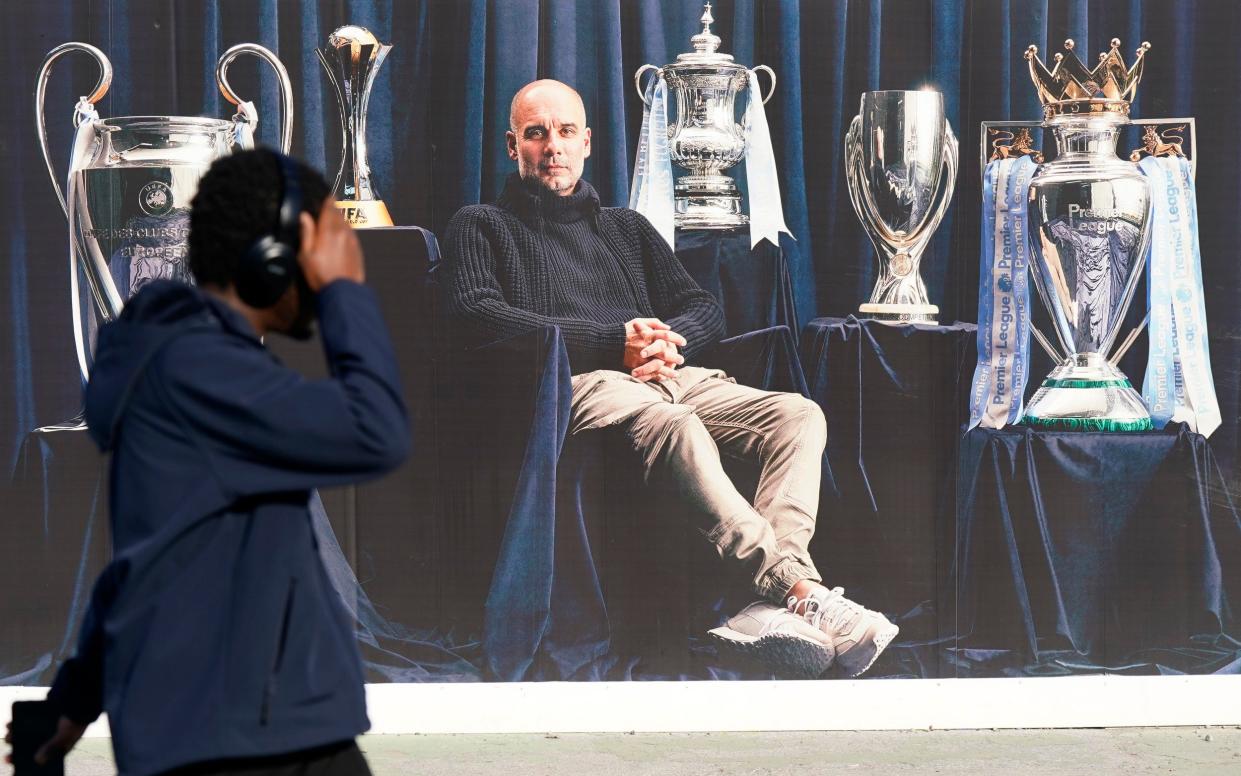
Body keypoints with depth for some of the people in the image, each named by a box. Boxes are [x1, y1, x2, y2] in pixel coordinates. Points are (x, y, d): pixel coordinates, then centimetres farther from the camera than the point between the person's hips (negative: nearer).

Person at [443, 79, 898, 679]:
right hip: (576, 382, -6)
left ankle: (772, 605, -42)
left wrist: (668, 340, -1)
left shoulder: (626, 228, 35)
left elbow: (704, 310, 27)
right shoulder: (481, 226, 19)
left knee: (798, 415, -22)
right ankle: (799, 592, -49)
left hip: (669, 374, 6)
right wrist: (612, 343, -9)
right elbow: (478, 316, -2)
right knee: (672, 424, -40)